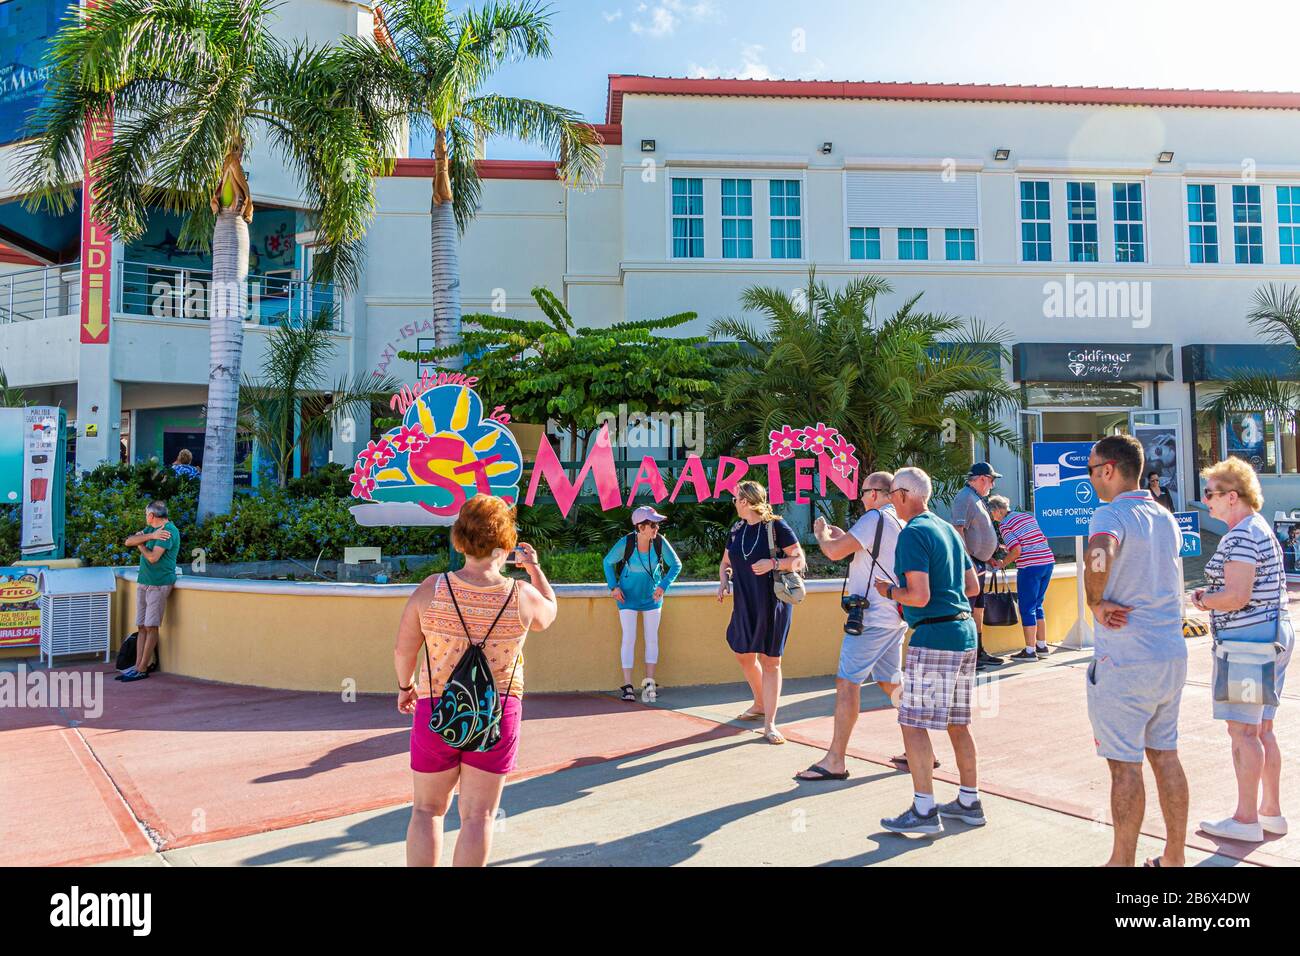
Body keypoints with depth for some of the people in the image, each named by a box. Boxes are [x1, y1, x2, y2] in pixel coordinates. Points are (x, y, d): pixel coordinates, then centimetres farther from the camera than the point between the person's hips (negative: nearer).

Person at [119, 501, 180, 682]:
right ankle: (138, 665, 10)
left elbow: (153, 557, -18)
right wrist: (149, 536, -11)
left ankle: (142, 670, -4)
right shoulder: (150, 529, 18)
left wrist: (140, 543, 0)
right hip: (143, 582, 9)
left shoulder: (169, 531, -12)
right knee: (141, 627, 7)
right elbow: (128, 541, 5)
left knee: (151, 627, -6)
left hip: (158, 585, -9)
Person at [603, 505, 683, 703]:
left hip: (651, 597, 2)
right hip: (628, 597, -2)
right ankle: (627, 686, -1)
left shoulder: (660, 542, -17)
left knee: (652, 638, 2)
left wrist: (663, 585, -15)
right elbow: (608, 562, -4)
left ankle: (649, 683, 10)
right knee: (629, 638, -5)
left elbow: (676, 564, -3)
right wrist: (613, 586, -13)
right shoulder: (625, 543, -21)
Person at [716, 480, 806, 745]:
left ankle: (770, 724, 5)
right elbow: (725, 562, 18)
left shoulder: (777, 527, -12)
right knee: (744, 655, 16)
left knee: (770, 661, -1)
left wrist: (773, 563, -24)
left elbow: (799, 560, -9)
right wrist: (723, 581, -2)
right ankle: (760, 704, 39)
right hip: (744, 604, 6)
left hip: (772, 604, -6)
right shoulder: (737, 530, 7)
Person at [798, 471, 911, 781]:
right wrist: (838, 535, 21)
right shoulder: (903, 522, 15)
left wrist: (821, 532, 1)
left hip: (873, 617, -9)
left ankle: (835, 761, -4)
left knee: (847, 682, -7)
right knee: (890, 682, 18)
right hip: (895, 618, 9)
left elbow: (834, 552, -19)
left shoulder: (875, 518, -13)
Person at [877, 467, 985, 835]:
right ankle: (970, 802, 25)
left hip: (933, 636, -10)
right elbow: (973, 587, 19)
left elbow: (920, 597, -19)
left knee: (913, 723, -3)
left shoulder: (913, 534, -13)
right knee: (957, 723, 16)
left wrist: (889, 591, -2)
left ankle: (924, 811, 0)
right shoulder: (949, 529, 15)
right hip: (964, 631, 10)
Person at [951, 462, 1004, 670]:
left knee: (978, 608, 16)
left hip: (979, 563, 11)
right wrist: (969, 562, -26)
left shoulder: (977, 498, 19)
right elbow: (958, 531, -23)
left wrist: (991, 553, 25)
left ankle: (979, 652, 24)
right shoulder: (964, 498, -14)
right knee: (966, 610, -9)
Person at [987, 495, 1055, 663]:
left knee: (1027, 608, 0)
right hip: (1048, 562, 8)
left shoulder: (1004, 524, -6)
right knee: (1037, 605, 18)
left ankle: (1030, 651, 2)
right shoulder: (1028, 516, 16)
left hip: (1030, 567, -8)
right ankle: (1042, 646, 23)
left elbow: (1017, 550, -14)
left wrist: (1002, 563, 1)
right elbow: (1036, 542, 19)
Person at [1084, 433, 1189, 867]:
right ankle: (1174, 857, 27)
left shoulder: (1112, 514, -15)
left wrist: (1096, 603, -21)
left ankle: (1122, 861, 13)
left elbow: (1099, 555, -37)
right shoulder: (1166, 518, 12)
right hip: (1172, 653, 8)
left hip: (1123, 658, -8)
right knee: (1165, 755, 16)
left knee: (1125, 765, 2)